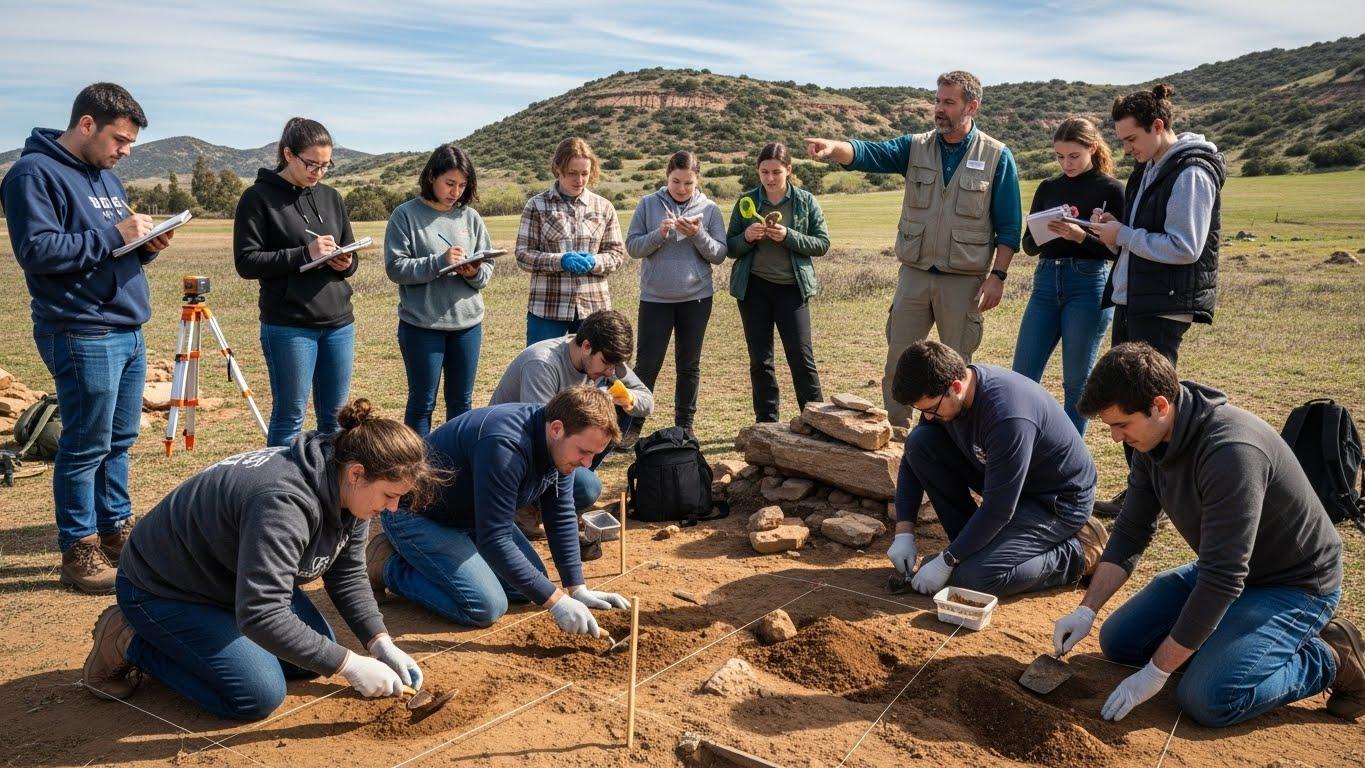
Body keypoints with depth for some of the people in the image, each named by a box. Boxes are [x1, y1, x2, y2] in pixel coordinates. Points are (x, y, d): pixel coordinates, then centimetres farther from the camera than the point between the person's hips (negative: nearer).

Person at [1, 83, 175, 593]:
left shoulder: (105, 175, 17)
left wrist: (147, 244, 2)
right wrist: (113, 235, -19)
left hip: (128, 330, 8)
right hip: (82, 335, -8)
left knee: (120, 441, 15)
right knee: (86, 447, -1)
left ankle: (116, 531, 27)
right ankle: (79, 552, 10)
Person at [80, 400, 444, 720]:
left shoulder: (347, 491, -11)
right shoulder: (284, 504, -39)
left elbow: (348, 576, -1)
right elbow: (261, 616, -42)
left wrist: (381, 643, -12)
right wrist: (350, 665, -36)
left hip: (232, 582, 9)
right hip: (162, 588, -9)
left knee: (317, 657, 7)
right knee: (260, 696, -16)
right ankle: (128, 642, 1)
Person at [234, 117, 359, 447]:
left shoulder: (331, 197, 13)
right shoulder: (259, 197, -3)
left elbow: (351, 256, 18)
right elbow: (246, 262, -9)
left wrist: (346, 263, -6)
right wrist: (304, 253, -18)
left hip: (339, 322, 5)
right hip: (288, 326, -5)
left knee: (335, 417, 11)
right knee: (289, 418, 1)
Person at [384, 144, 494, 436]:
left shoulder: (470, 217, 6)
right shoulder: (406, 215, -4)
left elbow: (488, 266, 7)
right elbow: (395, 267, -11)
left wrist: (475, 273, -15)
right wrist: (440, 262, -21)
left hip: (468, 323, 4)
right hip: (421, 325, -4)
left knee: (461, 401, 13)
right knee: (422, 402, 6)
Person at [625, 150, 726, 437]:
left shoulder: (709, 209, 1)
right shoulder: (648, 204, 0)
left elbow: (719, 254, -1)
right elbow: (632, 246, -3)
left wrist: (698, 235, -18)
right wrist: (658, 234, -19)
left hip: (696, 297, 1)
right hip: (655, 297, -1)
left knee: (689, 365, 10)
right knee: (647, 364, 0)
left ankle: (685, 425, 22)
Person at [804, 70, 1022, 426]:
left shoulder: (997, 157, -2)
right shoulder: (916, 147, 5)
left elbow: (1008, 227, -3)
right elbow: (869, 153, -13)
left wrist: (998, 275, -11)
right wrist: (833, 147, -33)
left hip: (964, 280, -2)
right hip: (914, 274, 3)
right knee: (898, 361, 7)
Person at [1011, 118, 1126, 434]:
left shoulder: (1111, 189, 1)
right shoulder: (1048, 188, 13)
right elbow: (1028, 245, 11)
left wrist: (1081, 236, -20)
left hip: (1089, 284, -4)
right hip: (1046, 281, 4)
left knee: (1076, 382, 2)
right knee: (1021, 376, -1)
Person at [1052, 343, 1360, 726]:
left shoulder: (1230, 450, -35)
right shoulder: (1152, 439, -8)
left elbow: (1222, 580, -34)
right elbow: (1130, 533, 1)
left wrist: (1156, 672, -28)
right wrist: (1087, 610, -9)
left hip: (1294, 583, -8)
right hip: (1223, 569, 8)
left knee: (1207, 700, -23)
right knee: (1118, 640, 4)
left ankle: (1330, 658, 0)